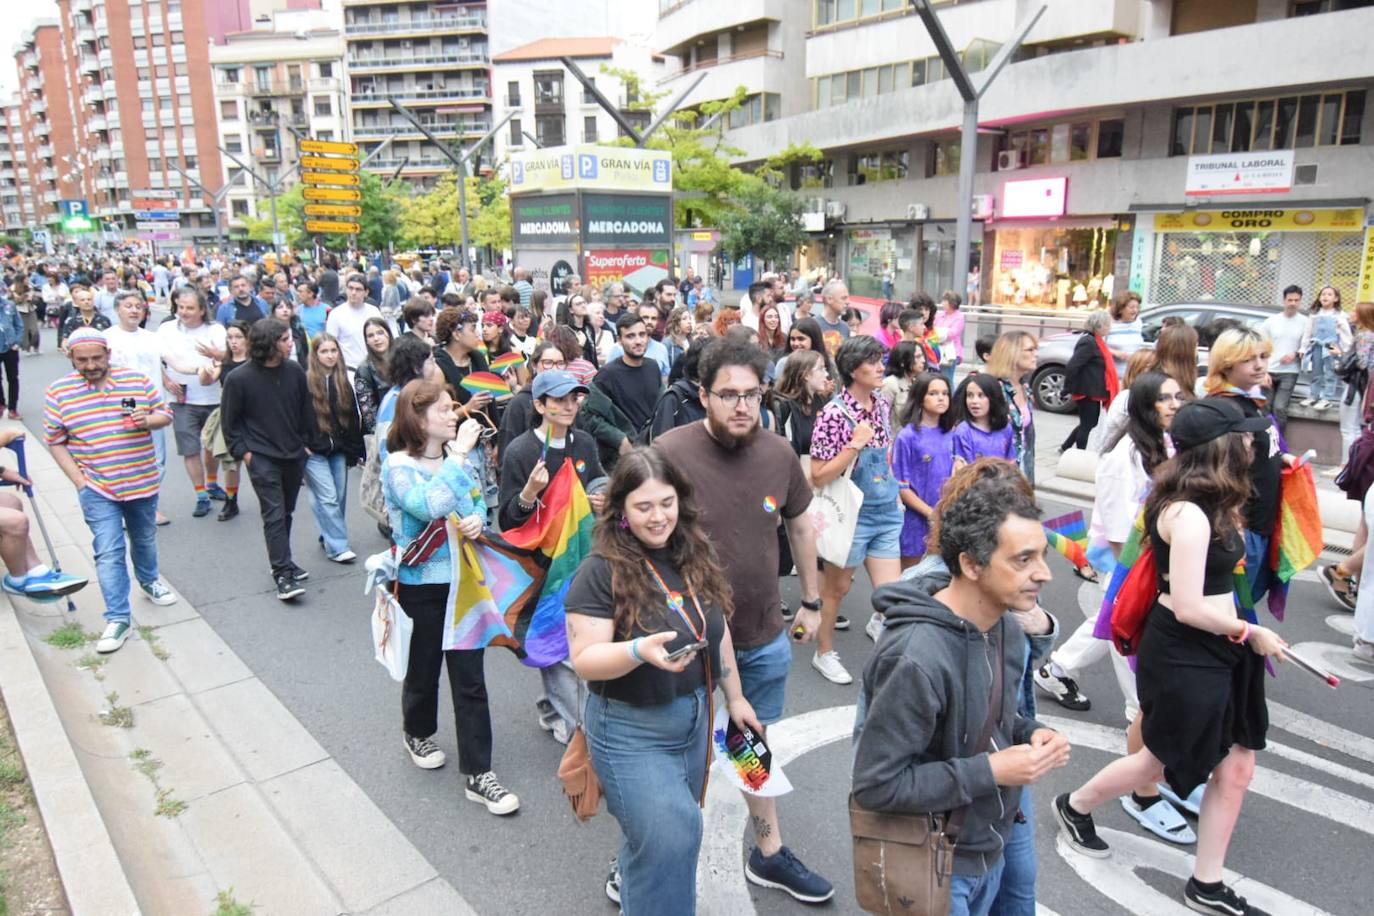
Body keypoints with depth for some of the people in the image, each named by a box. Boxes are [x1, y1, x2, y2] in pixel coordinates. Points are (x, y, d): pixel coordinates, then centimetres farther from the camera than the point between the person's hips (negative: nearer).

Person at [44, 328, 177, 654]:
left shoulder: (137, 380, -3)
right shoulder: (58, 392, -6)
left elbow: (165, 414, 4)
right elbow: (55, 442, -2)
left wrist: (148, 420, -20)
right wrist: (79, 481, -9)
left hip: (143, 482, 2)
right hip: (97, 489, -2)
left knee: (145, 539, 21)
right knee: (108, 552, -5)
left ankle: (149, 581, 47)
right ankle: (118, 618, 2)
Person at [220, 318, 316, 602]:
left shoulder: (294, 371, 0)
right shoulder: (239, 379, -10)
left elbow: (306, 409, 9)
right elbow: (229, 420, -2)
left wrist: (308, 442, 7)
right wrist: (242, 451, -7)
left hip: (294, 455, 4)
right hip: (261, 458, -4)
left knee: (286, 513, 14)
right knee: (274, 514, -7)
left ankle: (282, 562, 29)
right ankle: (283, 574, -5)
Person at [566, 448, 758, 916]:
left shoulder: (698, 556, -1)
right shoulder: (602, 571, -18)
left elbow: (717, 631, 10)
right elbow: (584, 660, -19)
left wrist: (735, 698, 13)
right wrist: (640, 650, -36)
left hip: (694, 718, 6)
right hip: (630, 729, -6)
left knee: (661, 837, 20)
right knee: (670, 837, -12)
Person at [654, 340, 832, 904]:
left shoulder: (779, 454, -5)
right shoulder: (669, 453, -21)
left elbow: (800, 525, 10)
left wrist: (811, 601, 14)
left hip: (765, 636, 4)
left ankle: (769, 855, 43)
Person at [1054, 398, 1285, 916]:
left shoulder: (1210, 505, 5)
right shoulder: (1189, 515, -26)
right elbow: (1189, 607, -25)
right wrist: (1251, 633, -13)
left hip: (1217, 649, 9)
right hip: (1182, 655, -9)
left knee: (1236, 767, 15)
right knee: (1159, 763, 11)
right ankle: (1075, 806, 37)